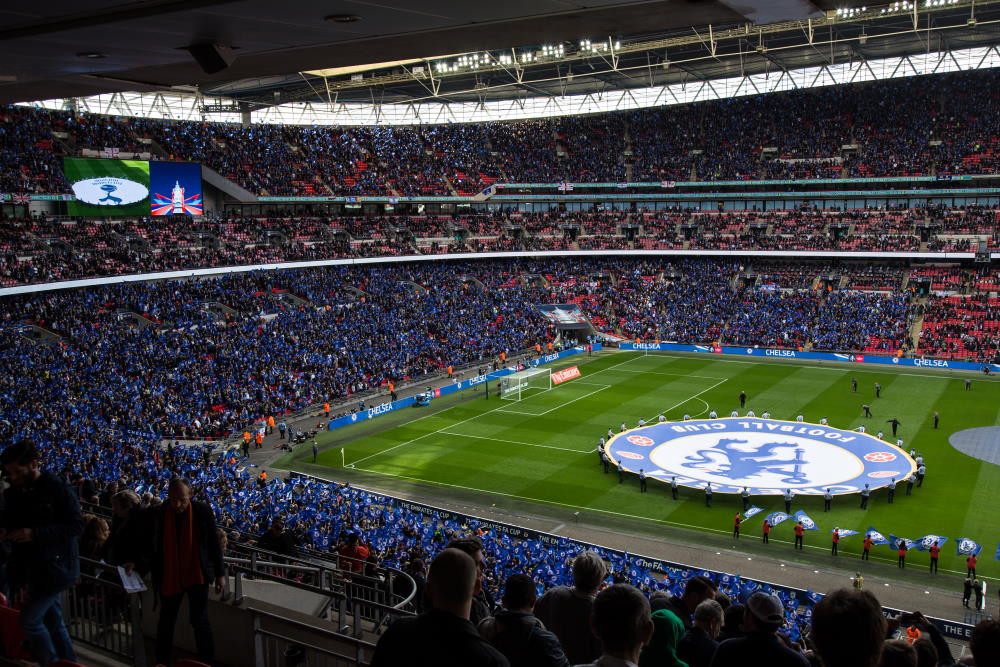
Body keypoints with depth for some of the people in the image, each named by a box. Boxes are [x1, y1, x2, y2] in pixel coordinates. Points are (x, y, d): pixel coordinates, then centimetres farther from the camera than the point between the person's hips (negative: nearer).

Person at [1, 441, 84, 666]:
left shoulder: (58, 489, -15)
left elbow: (77, 526, -18)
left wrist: (35, 534, -25)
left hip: (54, 566, -7)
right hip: (30, 568, 7)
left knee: (29, 619, -11)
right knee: (53, 621, 13)